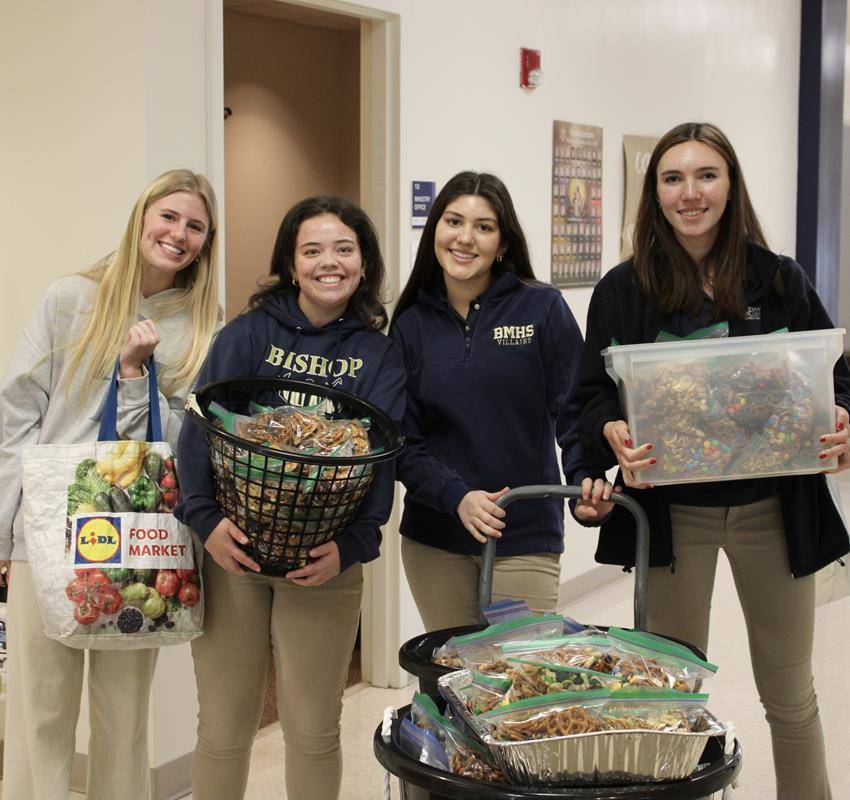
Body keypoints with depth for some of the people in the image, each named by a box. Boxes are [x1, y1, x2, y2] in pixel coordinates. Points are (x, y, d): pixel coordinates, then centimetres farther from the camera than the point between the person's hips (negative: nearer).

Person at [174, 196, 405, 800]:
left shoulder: (380, 358, 5)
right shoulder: (247, 335, 2)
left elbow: (382, 458, -5)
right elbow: (200, 427, -7)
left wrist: (351, 545, -20)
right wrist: (206, 520, -22)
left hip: (324, 559, 1)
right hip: (230, 548, 0)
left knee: (314, 729, 8)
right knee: (224, 728, 7)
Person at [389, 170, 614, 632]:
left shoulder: (543, 309, -4)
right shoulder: (411, 325, 2)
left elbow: (574, 410, -5)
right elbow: (404, 439, 0)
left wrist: (587, 478, -23)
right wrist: (456, 497, -16)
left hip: (526, 537, -2)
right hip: (433, 539, 2)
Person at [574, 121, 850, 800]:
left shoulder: (780, 280, 1)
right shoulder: (624, 291, -2)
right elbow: (593, 394, -2)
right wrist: (613, 432, -24)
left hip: (773, 510, 1)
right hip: (673, 512, -1)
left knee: (790, 693, 14)